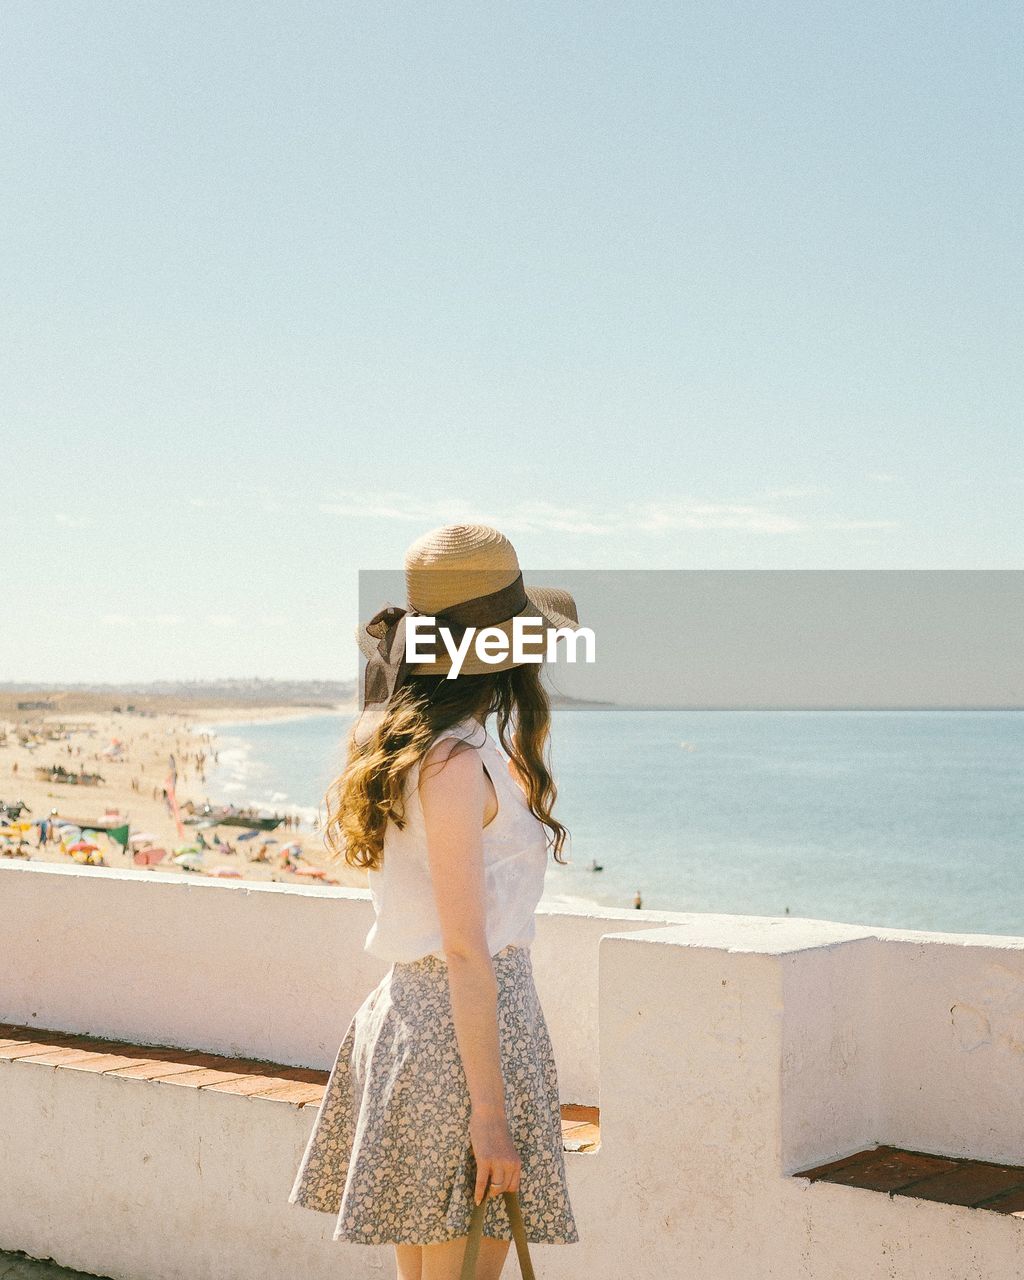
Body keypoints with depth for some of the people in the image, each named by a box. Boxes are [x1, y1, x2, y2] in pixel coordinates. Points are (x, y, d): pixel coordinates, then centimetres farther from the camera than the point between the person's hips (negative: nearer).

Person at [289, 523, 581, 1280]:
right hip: (465, 1029, -10)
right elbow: (466, 952, -19)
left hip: (404, 1014, 10)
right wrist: (491, 1113, -18)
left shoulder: (406, 747, 11)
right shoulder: (455, 760, -17)